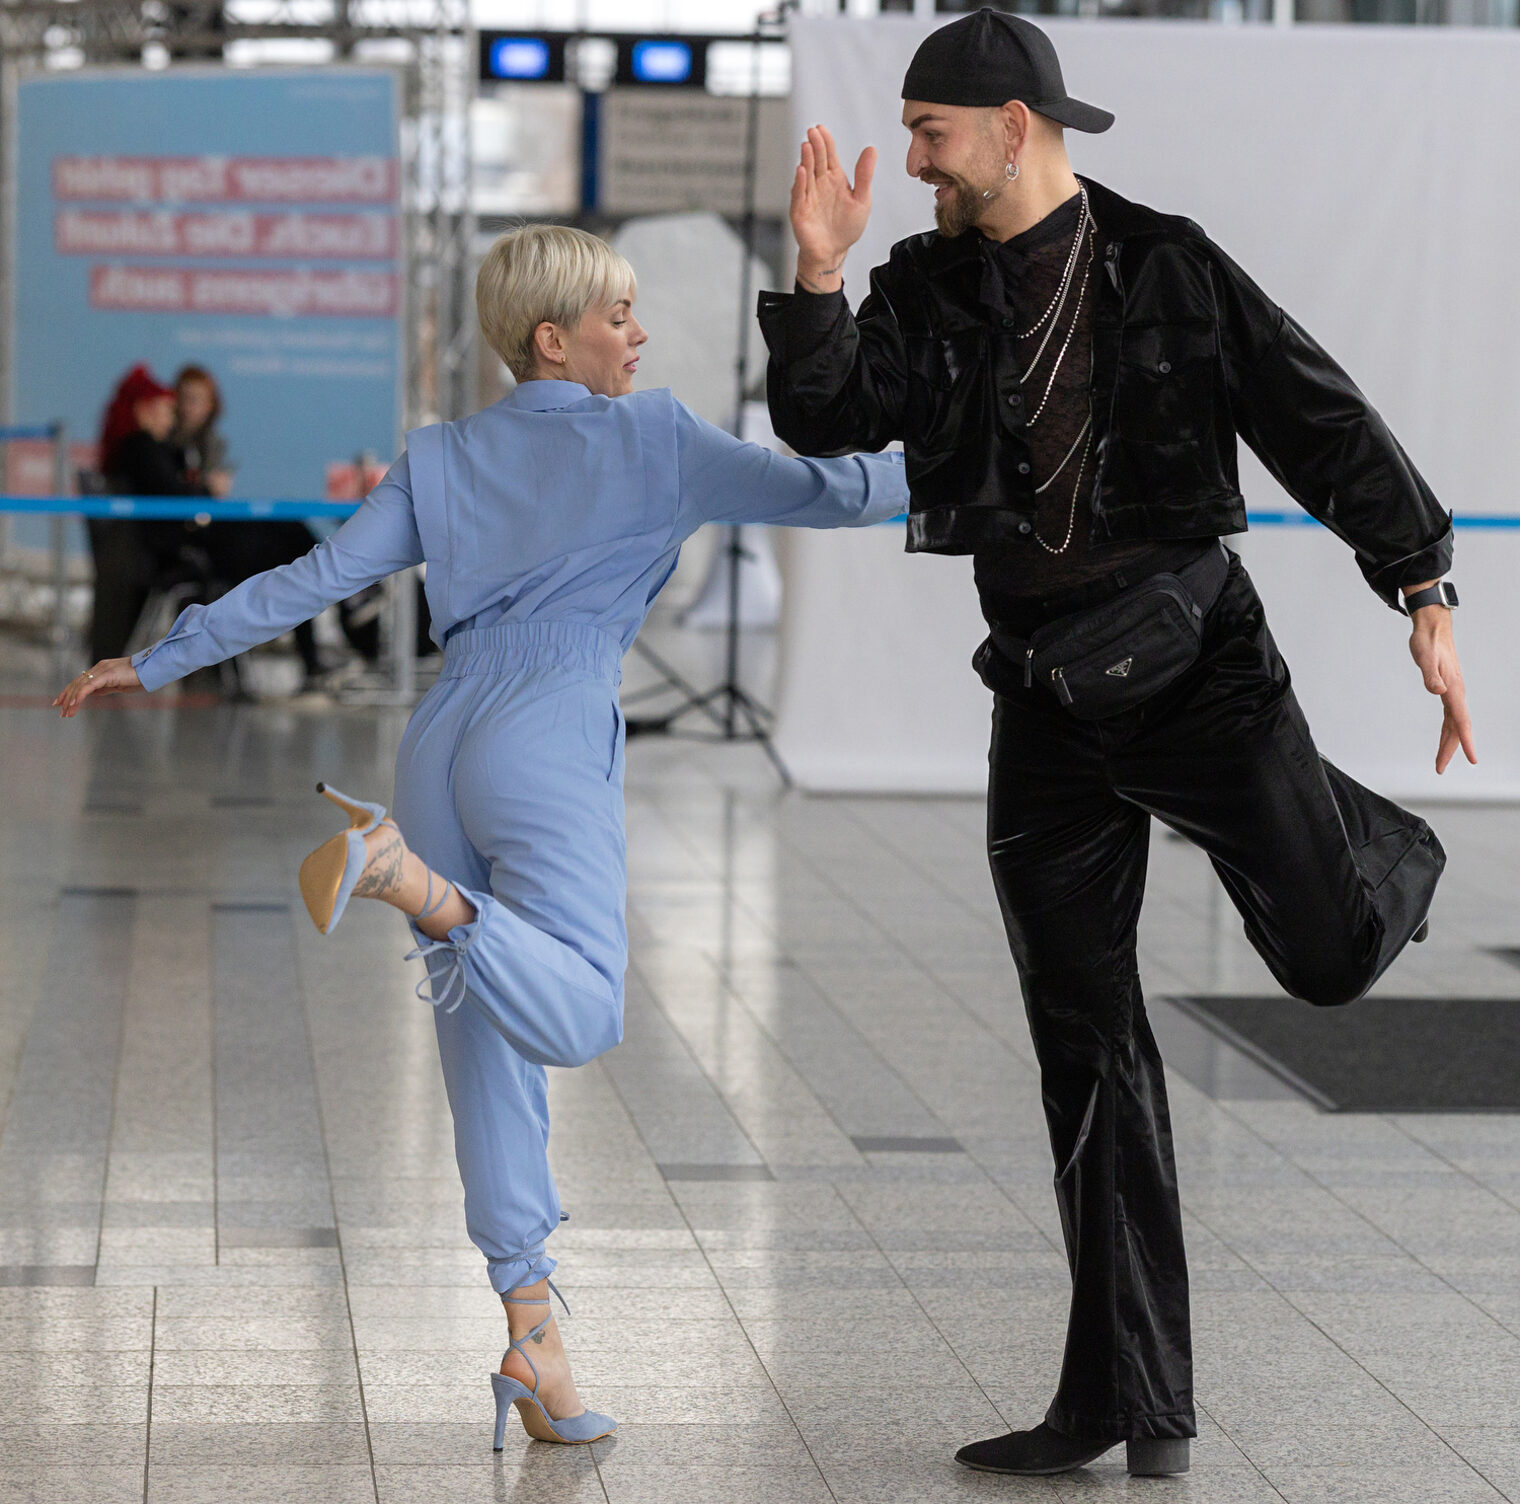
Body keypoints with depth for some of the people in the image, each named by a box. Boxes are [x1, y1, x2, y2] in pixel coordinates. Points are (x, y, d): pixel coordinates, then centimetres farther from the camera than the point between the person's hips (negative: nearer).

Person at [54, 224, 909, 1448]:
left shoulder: (442, 460, 18)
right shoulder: (653, 440, 7)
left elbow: (315, 578, 12)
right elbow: (814, 491, 8)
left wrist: (158, 661, 17)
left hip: (442, 738, 6)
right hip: (552, 739, -5)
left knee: (490, 1045, 6)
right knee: (579, 1013, -13)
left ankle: (529, 1326, 5)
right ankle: (413, 877, -35)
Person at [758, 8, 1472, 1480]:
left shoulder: (1169, 267, -3)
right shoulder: (928, 287, 7)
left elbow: (1322, 422, -3)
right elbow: (828, 420, -6)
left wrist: (1424, 594, -10)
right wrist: (816, 272, -21)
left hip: (1189, 650, -3)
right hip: (1046, 694, 3)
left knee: (1332, 949, -19)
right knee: (1090, 1054, 4)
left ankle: (1392, 849, 21)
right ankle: (1130, 1401, 13)